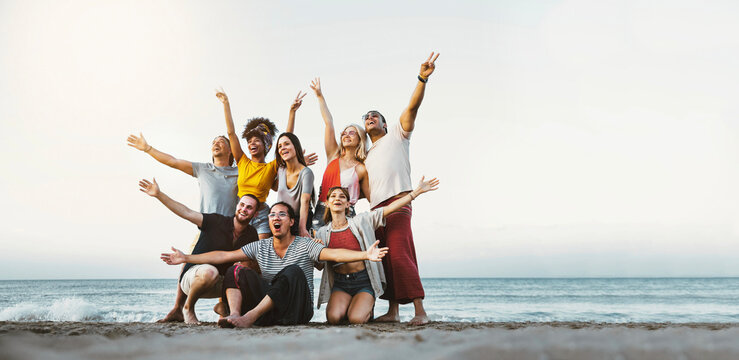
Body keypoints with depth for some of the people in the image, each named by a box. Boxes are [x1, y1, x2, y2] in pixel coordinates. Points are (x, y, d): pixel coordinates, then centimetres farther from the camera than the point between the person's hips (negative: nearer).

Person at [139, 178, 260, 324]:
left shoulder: (251, 235, 2)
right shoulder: (217, 221, -11)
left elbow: (255, 265, 4)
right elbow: (186, 213, -19)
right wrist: (158, 194, -27)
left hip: (217, 284, 4)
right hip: (191, 277, -4)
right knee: (209, 272, -38)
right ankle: (188, 307, -10)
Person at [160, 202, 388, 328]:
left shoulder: (304, 245, -3)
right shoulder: (260, 247, 9)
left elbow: (334, 254, -20)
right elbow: (224, 256, 6)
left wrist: (365, 254, -37)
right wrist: (187, 258, 1)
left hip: (297, 310, -4)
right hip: (268, 311, 4)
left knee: (292, 271, -30)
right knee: (237, 271, -9)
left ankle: (250, 317, -37)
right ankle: (235, 315, -36)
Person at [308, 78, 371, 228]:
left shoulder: (361, 169, 3)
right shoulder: (334, 156, 11)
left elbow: (371, 198, 10)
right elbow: (329, 124, 6)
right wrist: (320, 96, 5)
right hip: (321, 213, 3)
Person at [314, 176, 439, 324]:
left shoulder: (361, 221, 0)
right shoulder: (322, 233, 6)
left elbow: (390, 208, -7)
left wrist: (417, 191, -14)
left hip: (364, 281, -1)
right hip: (340, 284, 2)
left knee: (356, 319, -25)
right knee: (333, 318, -26)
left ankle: (367, 308, 13)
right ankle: (344, 306, 12)